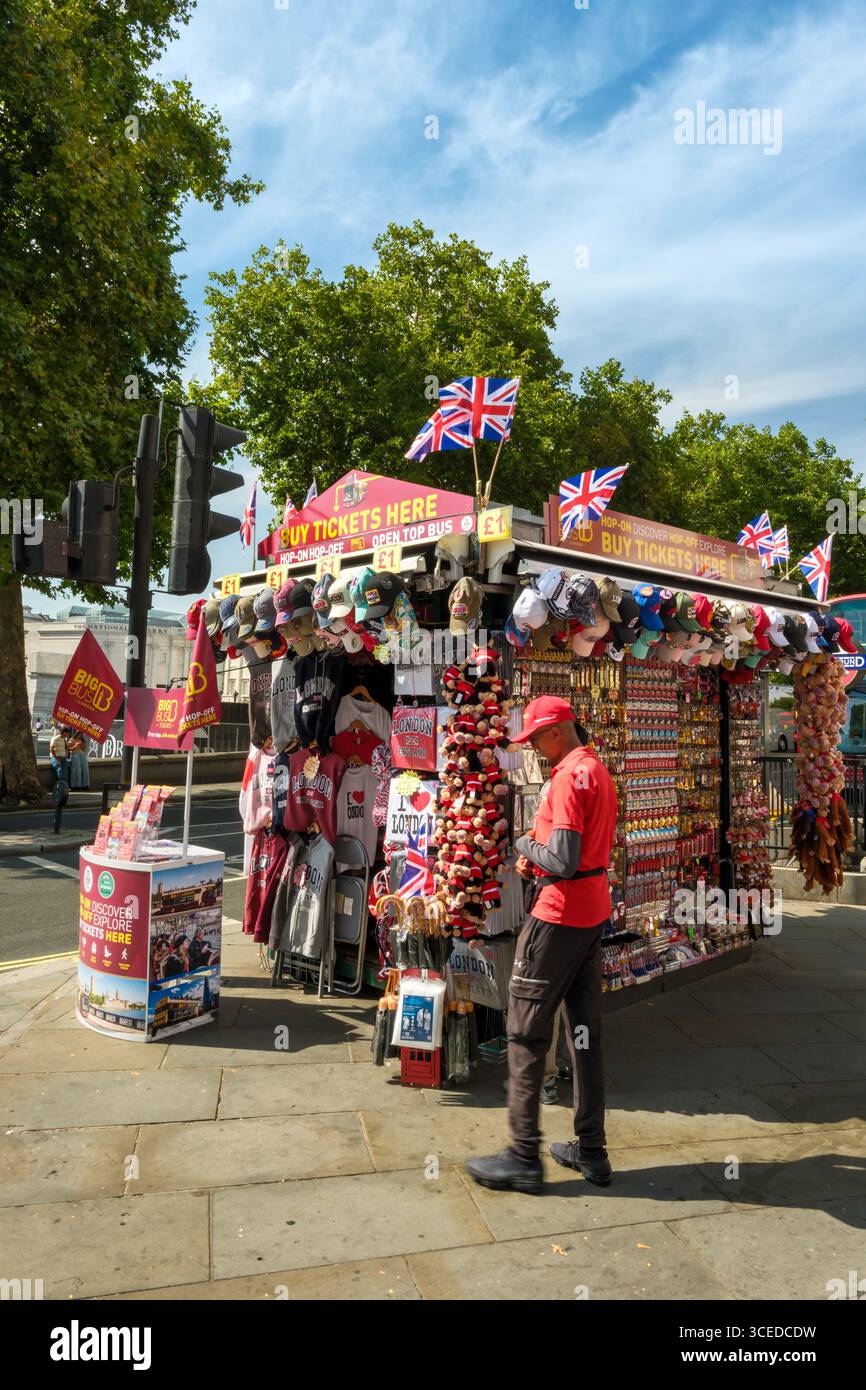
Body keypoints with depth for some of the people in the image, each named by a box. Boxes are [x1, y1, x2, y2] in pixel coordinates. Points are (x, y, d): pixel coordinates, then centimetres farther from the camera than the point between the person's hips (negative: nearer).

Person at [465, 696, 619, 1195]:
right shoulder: (600, 772, 12)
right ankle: (591, 1150, 24)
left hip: (558, 915, -9)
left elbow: (563, 861, -24)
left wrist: (527, 845, -5)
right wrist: (537, 861, 8)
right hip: (595, 911, 9)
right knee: (586, 1028, 14)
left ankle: (525, 1156, 10)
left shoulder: (569, 775, -18)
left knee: (527, 1031, 1)